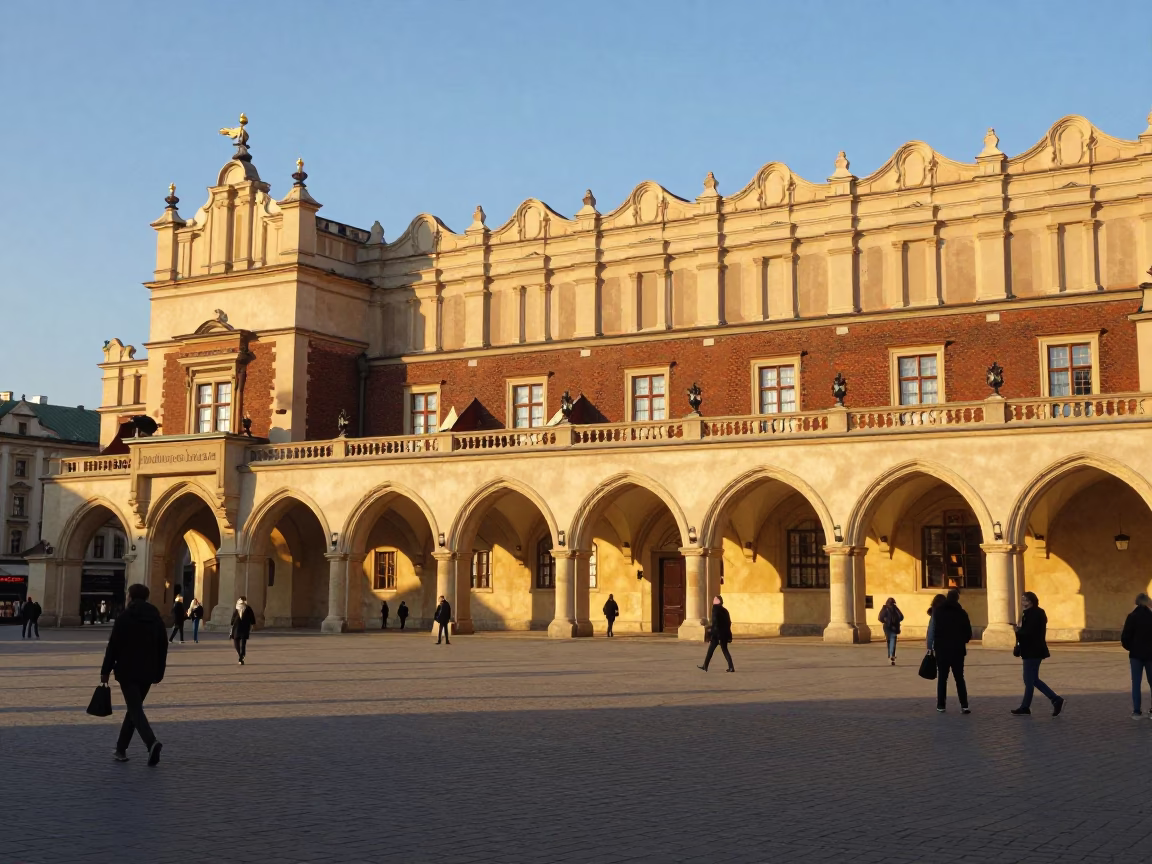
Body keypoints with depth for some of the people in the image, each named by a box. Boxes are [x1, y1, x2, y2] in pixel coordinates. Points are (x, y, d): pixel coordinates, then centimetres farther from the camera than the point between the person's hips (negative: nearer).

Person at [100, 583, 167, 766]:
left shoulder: (124, 617, -7)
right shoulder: (156, 618, 9)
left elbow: (113, 646, -9)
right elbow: (163, 648, 11)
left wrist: (106, 670, -3)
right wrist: (159, 672, 17)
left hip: (127, 671, -5)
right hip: (147, 673, 5)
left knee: (135, 709, -8)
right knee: (134, 708, 17)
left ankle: (152, 743, -29)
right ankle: (121, 749, 21)